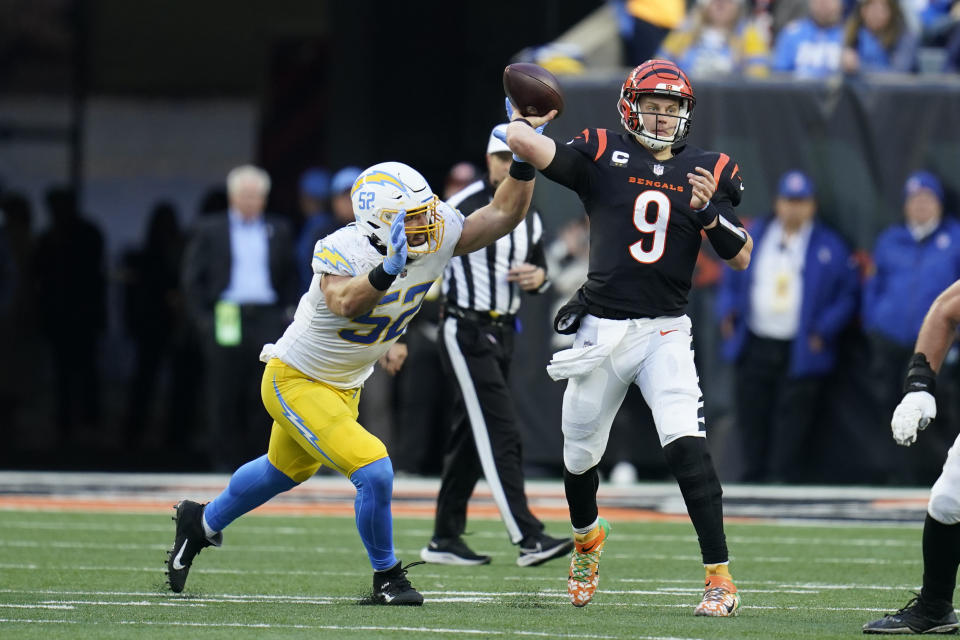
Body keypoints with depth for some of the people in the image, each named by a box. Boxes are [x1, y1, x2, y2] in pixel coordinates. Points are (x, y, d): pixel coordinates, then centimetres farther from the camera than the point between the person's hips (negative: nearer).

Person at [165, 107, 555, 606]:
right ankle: (387, 578, 3)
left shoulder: (437, 238, -13)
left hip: (342, 387, 8)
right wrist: (389, 268, -61)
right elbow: (345, 303, -49)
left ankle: (202, 523, 51)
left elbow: (502, 214, -12)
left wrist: (525, 159, -24)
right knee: (374, 472, -19)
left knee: (285, 471, 28)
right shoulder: (341, 251, -31)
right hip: (296, 380, -8)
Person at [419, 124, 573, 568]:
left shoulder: (529, 219, 12)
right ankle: (527, 538, -19)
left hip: (503, 333, 8)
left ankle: (445, 539, 18)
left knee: (474, 438, 11)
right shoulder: (461, 209, -11)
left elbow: (538, 269, 25)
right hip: (465, 331, -8)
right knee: (501, 435, -14)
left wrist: (538, 277, -1)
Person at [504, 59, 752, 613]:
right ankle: (587, 536, 48)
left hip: (666, 332, -1)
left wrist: (711, 211, -13)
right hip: (601, 331, 1)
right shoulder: (602, 155, 0)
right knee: (580, 456, 15)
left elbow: (742, 260, 3)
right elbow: (524, 143, -13)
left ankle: (720, 577, -19)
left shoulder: (709, 171, 5)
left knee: (687, 445, -21)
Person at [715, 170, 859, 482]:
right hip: (754, 348, 4)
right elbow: (732, 279, 21)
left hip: (802, 354, -3)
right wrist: (727, 311, 2)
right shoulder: (754, 237, 12)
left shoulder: (830, 246, 3)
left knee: (792, 423, -7)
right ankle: (753, 481, 15)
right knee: (752, 418, 6)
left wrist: (824, 330, -10)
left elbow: (849, 292, 2)